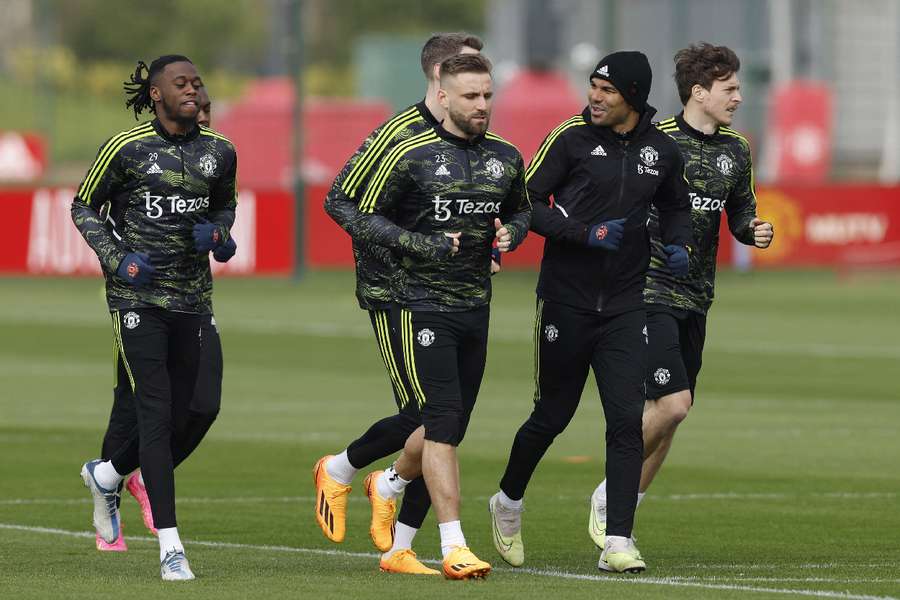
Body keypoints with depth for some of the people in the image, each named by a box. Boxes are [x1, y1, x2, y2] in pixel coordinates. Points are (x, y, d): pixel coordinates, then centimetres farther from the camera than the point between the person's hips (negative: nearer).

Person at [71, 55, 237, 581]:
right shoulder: (127, 148, -5)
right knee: (156, 415, -12)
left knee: (182, 419, 6)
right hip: (138, 296, -5)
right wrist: (117, 258, -8)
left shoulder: (219, 152, 6)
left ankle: (106, 476, 38)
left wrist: (218, 233, 1)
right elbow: (84, 206, 6)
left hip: (193, 296, 5)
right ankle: (170, 546, -11)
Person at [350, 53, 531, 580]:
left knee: (450, 425, 12)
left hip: (476, 306, 6)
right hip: (424, 303, -6)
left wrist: (511, 233, 0)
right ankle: (454, 547, -12)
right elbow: (367, 219, -3)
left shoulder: (506, 158, 8)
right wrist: (422, 245, -16)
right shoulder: (412, 156, -8)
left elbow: (521, 210, 24)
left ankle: (388, 484, 42)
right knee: (443, 422, -12)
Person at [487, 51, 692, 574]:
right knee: (553, 415, 7)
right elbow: (527, 204, -6)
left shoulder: (662, 150, 5)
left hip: (624, 307, 2)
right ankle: (509, 501, 34)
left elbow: (676, 206, 23)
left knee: (627, 421, -9)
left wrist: (680, 245, 2)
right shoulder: (572, 138, -6)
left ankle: (618, 543, -7)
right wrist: (586, 233, -18)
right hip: (566, 302, -2)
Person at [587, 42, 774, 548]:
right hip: (649, 292, -7)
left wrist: (754, 231, -5)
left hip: (696, 298, 7)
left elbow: (740, 214, 17)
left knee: (671, 411, 7)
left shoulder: (736, 151, 9)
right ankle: (607, 496, 1)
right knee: (672, 403, -18)